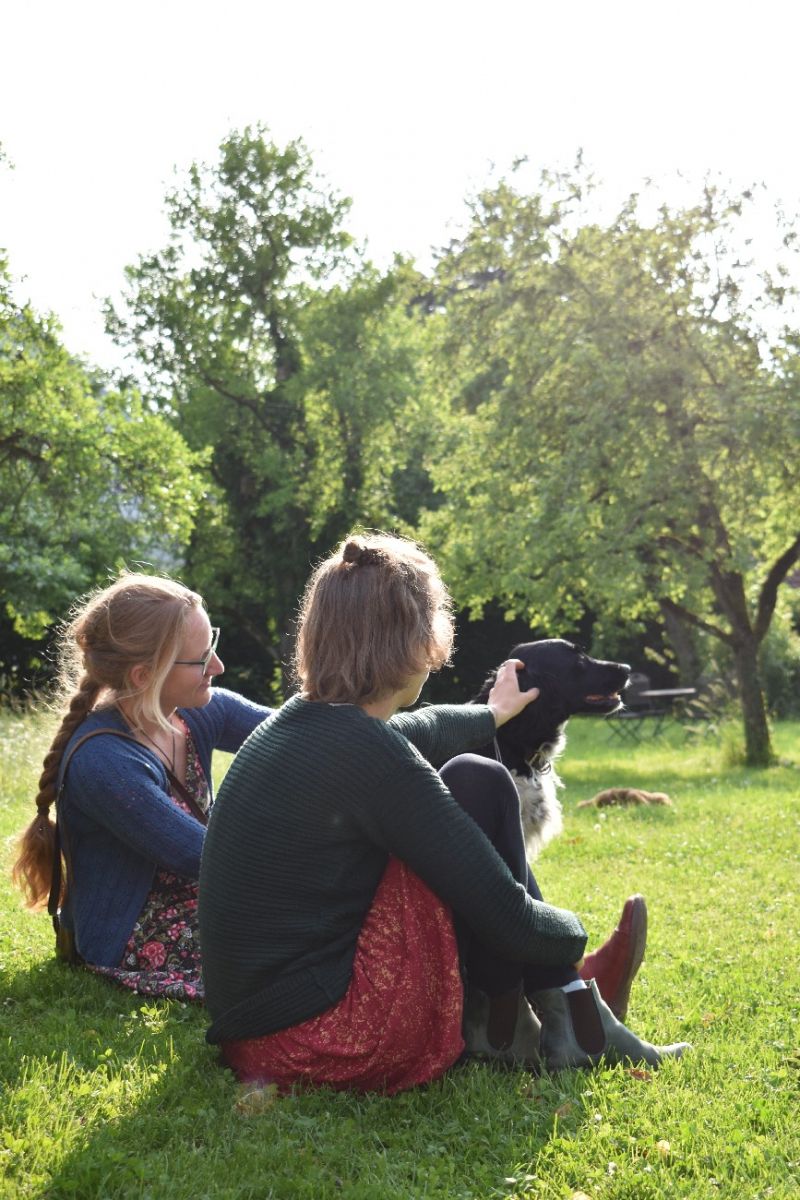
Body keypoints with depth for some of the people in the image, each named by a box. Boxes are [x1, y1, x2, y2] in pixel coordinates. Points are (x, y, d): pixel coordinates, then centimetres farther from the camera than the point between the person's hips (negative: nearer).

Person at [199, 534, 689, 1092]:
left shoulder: (296, 722, 5)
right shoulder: (369, 756, -21)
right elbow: (510, 921, -16)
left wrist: (492, 713, 50)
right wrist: (577, 936, 7)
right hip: (321, 1046, -9)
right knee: (477, 785, -5)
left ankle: (559, 1018, 17)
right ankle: (504, 1030, 9)